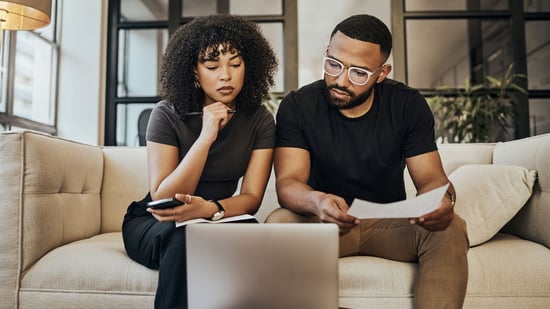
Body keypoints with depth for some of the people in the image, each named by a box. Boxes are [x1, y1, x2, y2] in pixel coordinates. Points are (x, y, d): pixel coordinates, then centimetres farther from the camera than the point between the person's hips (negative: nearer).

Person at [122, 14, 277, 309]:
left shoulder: (259, 119, -7)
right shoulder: (168, 114, -14)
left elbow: (251, 197, -11)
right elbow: (162, 198, -19)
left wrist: (210, 208, -34)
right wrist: (206, 136, -30)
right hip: (153, 224, -1)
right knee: (187, 237, -35)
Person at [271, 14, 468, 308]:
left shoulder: (409, 105, -4)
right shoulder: (297, 106, -9)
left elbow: (430, 177, -4)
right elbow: (288, 182, -18)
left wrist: (442, 199, -30)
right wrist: (316, 201, -43)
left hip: (391, 223, 2)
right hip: (323, 222, -1)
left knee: (451, 229, -27)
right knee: (278, 224, -32)